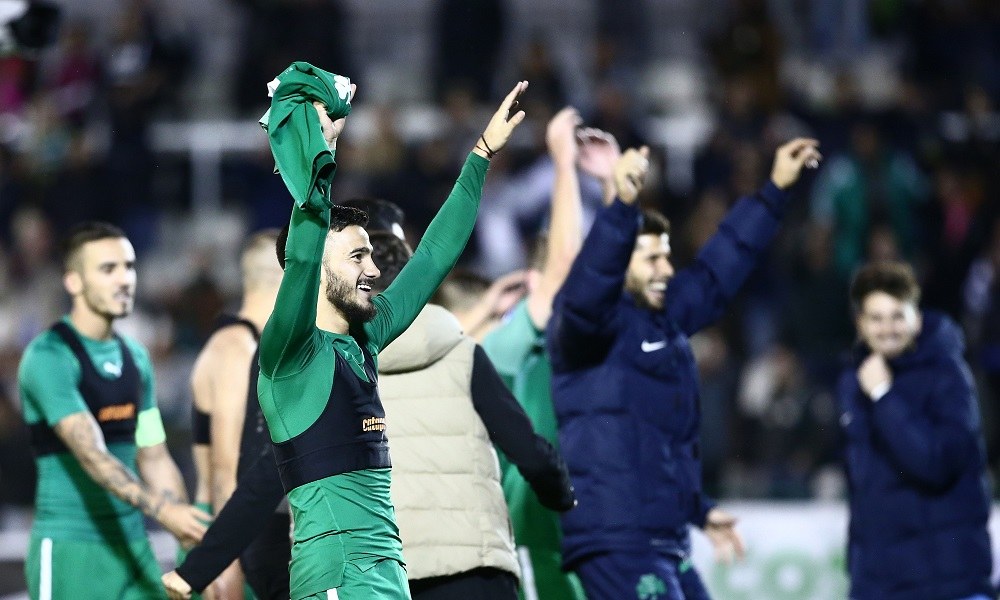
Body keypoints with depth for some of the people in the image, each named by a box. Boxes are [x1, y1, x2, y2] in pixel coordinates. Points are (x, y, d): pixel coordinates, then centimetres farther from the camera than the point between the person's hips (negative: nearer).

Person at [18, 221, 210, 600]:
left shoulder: (136, 358, 12)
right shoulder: (50, 357, -13)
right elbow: (92, 455, -24)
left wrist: (192, 539, 10)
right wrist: (161, 508, -36)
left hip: (132, 547, 7)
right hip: (70, 552, -7)